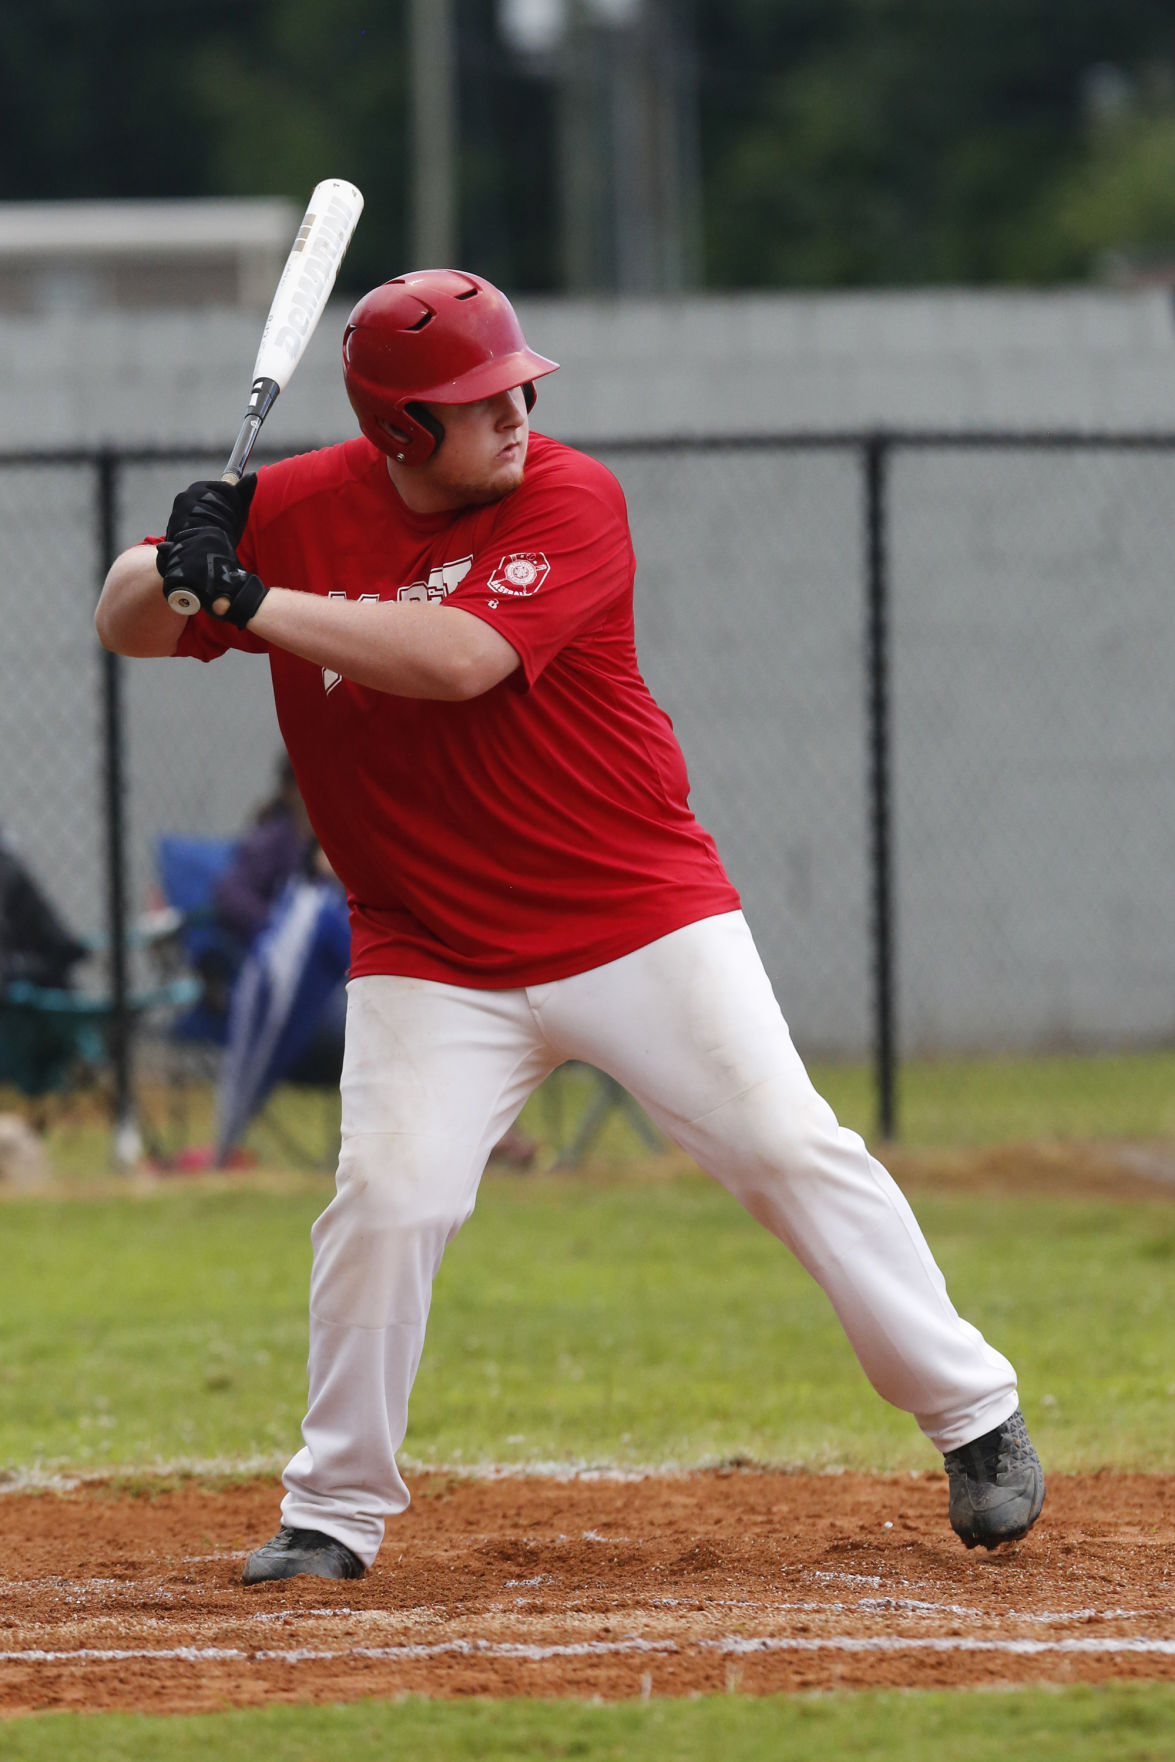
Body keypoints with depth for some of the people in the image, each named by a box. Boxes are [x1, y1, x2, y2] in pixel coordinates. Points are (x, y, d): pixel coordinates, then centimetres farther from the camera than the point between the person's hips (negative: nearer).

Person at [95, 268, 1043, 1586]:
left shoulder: (568, 501, -14)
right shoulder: (301, 513, -3)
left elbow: (457, 657, -29)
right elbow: (128, 626, 3)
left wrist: (252, 599, -30)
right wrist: (177, 563, -21)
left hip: (637, 918, -2)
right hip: (429, 953, 2)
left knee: (793, 1151, -4)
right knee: (386, 1201, -13)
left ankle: (974, 1417, 10)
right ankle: (335, 1513, 3)